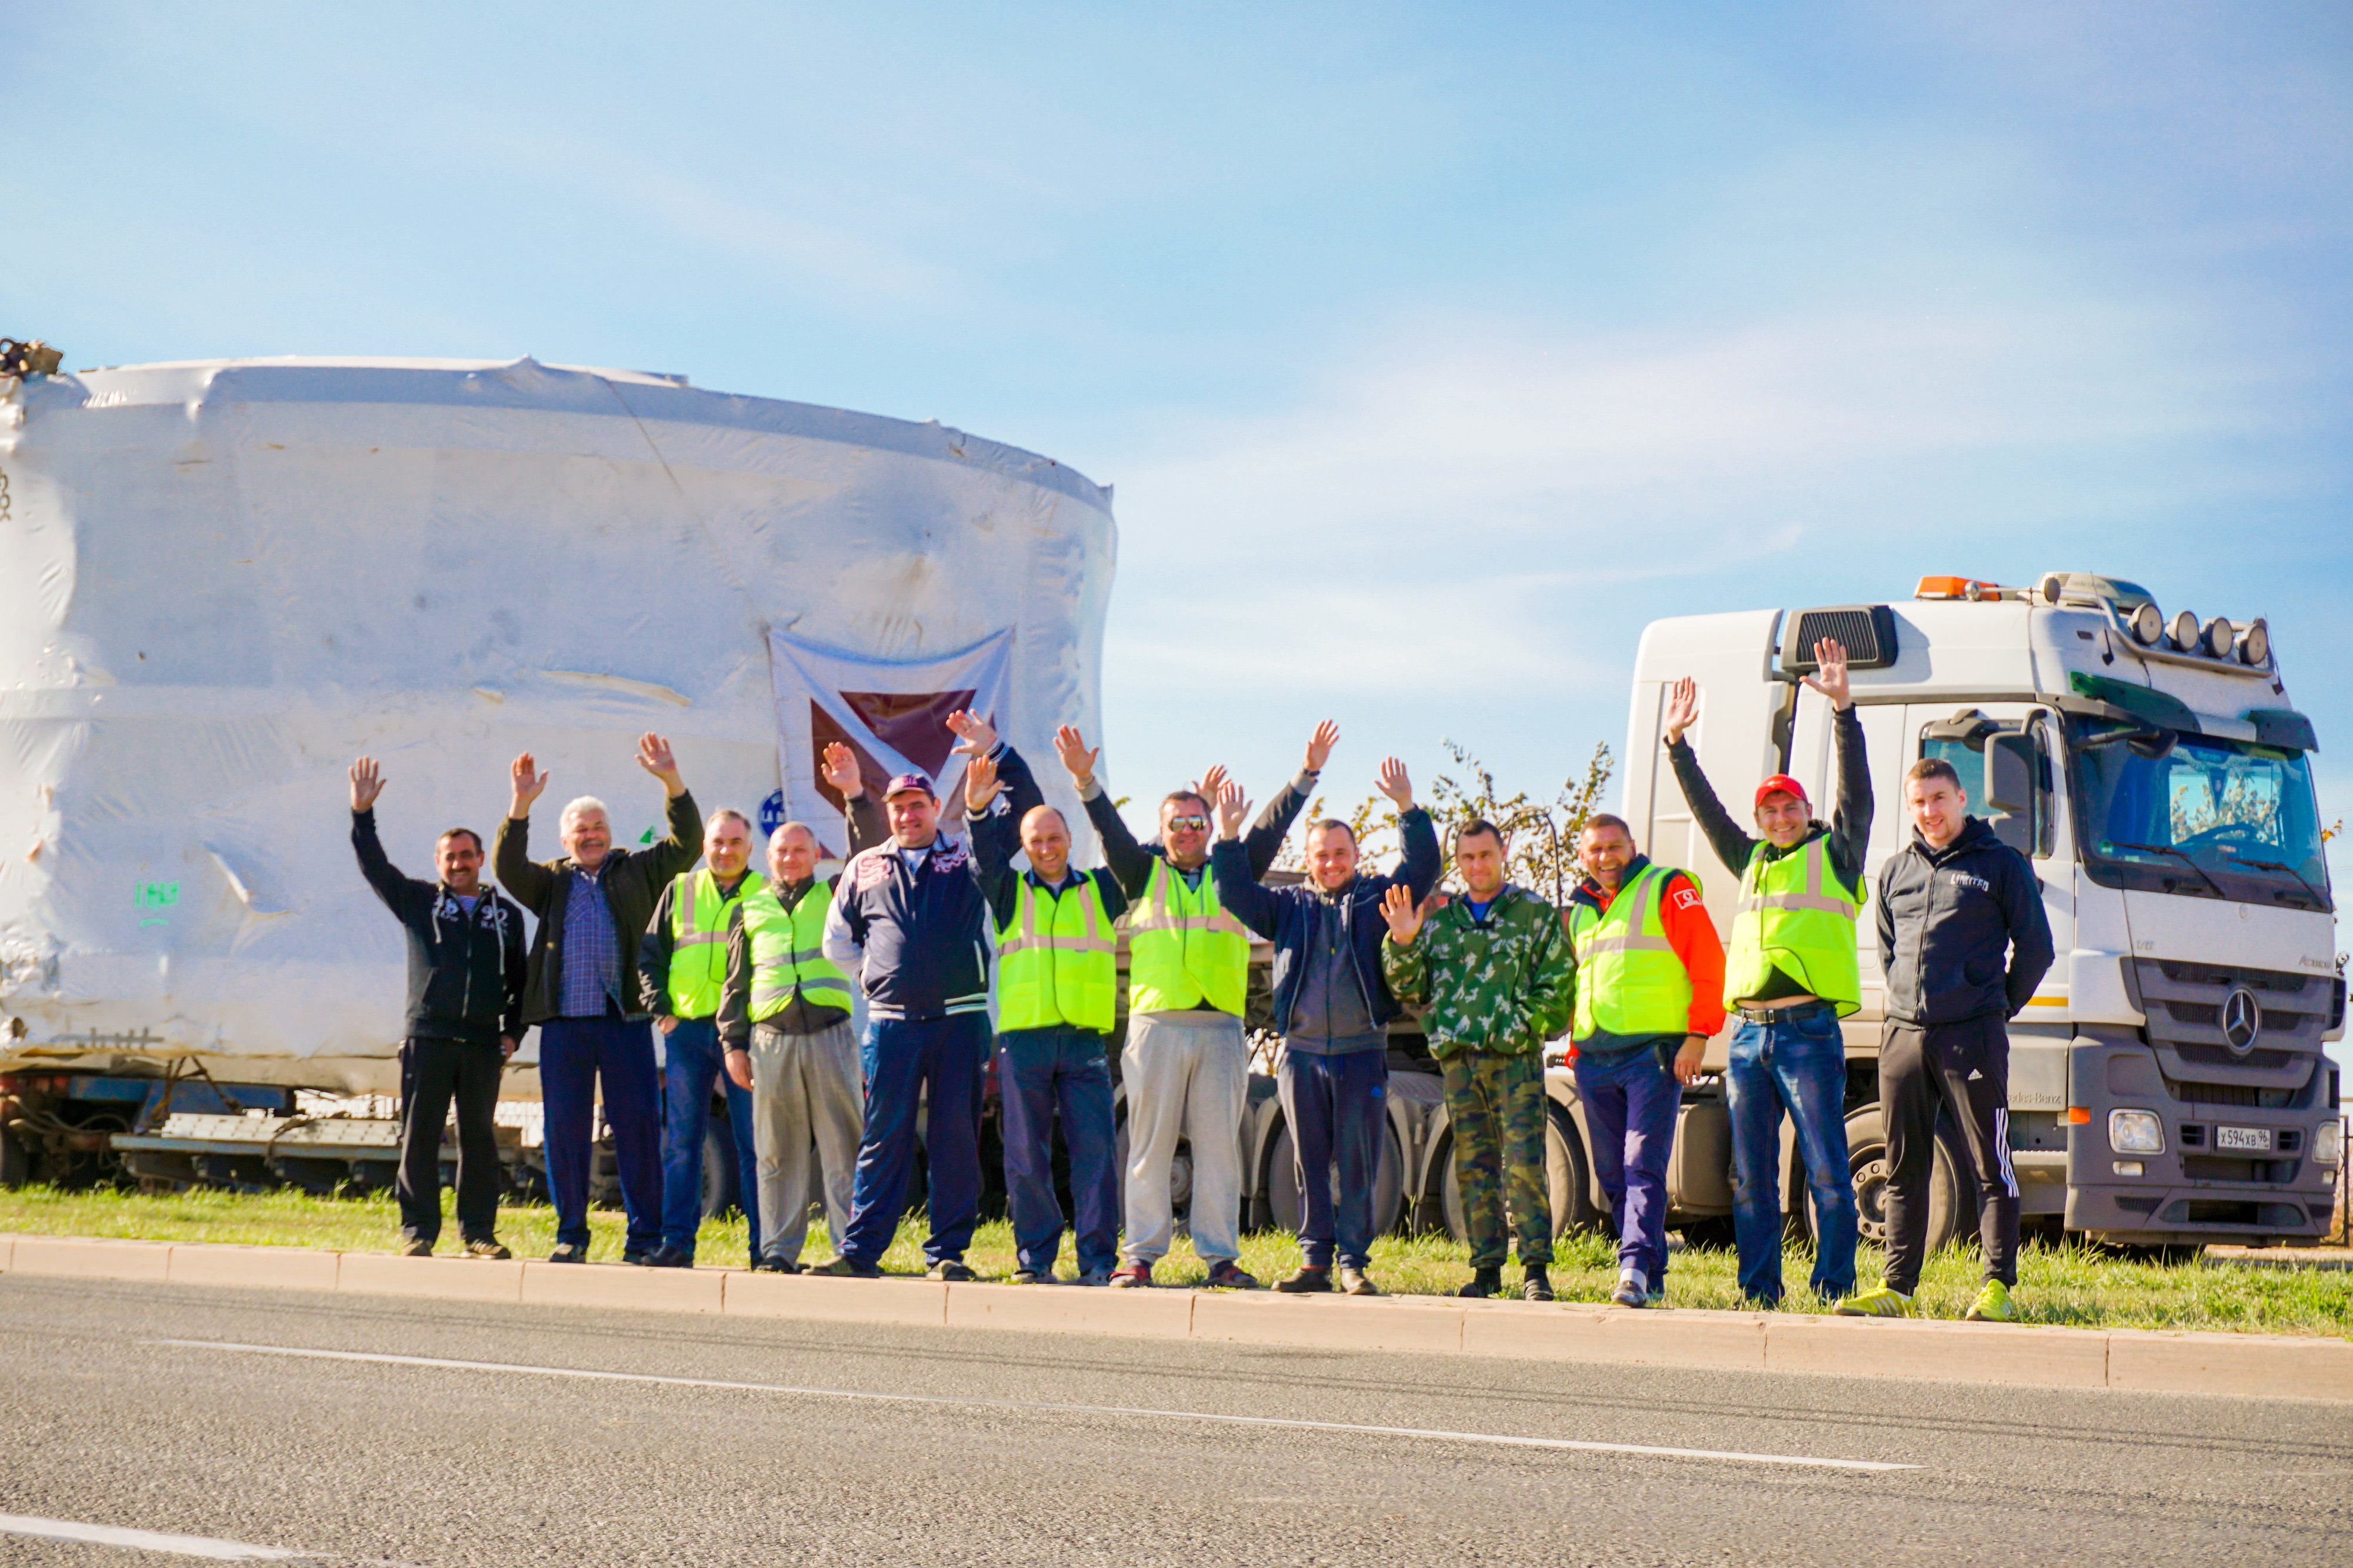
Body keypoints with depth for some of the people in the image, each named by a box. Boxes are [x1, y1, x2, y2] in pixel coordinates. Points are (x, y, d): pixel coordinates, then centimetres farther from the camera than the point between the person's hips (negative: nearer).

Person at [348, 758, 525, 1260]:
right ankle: (418, 1230, 3)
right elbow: (375, 867, 1)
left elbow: (519, 979, 17)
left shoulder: (506, 915, 14)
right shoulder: (418, 902, 11)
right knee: (419, 1135, -2)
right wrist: (362, 814, -10)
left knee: (480, 1137, 3)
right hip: (427, 1037, -1)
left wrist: (513, 1030, 6)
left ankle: (478, 1231, 9)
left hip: (483, 1043, 1)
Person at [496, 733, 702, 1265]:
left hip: (625, 1020, -1)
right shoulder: (550, 881, 16)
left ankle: (644, 1237, 2)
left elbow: (686, 844, 5)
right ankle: (571, 1235, 11)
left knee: (638, 1126, -3)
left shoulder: (636, 871, 15)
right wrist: (521, 806, -13)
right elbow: (509, 869, -1)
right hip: (563, 1022, 1)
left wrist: (672, 783, -7)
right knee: (565, 1130, 3)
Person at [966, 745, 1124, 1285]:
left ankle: (1097, 1260, -3)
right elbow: (986, 853, -2)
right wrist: (978, 810, -21)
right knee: (1026, 1156, 1)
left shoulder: (1102, 891, 15)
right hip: (1023, 1036, 0)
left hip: (1087, 1038, 0)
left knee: (1096, 1151, -6)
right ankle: (1034, 1258, 8)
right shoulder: (1009, 892, 13)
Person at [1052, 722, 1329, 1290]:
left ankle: (1221, 1257, 4)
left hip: (1220, 1027, 1)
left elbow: (1272, 826, 12)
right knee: (1150, 1145, 0)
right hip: (1155, 1024, -1)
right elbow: (1109, 829, 2)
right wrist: (1084, 780, -12)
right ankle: (1140, 1256, 3)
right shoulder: (1145, 872, 13)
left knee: (1219, 1146, 0)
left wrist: (1308, 773, 5)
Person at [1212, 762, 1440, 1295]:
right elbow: (1236, 894, 5)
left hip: (1362, 1054, -2)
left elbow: (1422, 870, -2)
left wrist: (1408, 810, -13)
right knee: (1310, 1163, 5)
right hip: (1303, 1053, 2)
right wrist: (1229, 838, -6)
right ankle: (1315, 1261, 9)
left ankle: (1354, 1263, 2)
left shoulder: (1377, 898, 8)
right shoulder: (1289, 906, 13)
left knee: (1357, 1163, -2)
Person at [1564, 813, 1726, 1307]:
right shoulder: (1581, 910, 20)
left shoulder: (1667, 890, 0)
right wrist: (1574, 1045, 18)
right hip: (1594, 1059, 7)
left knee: (1643, 1166, -15)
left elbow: (1709, 966, -6)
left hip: (1654, 1053, -7)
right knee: (1612, 1175, 7)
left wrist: (1698, 1035, -13)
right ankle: (1653, 1278, 14)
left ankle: (1636, 1269, -23)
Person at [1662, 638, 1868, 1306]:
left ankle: (1833, 1289, -4)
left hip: (1809, 1031, -6)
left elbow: (1857, 793, -4)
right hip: (1748, 1033, 6)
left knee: (1827, 1171, -6)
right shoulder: (1752, 860, 20)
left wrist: (1844, 707, -12)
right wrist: (1678, 743, 23)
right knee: (1751, 1177, 7)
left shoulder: (1834, 855, 7)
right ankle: (1759, 1292, 11)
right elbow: (1709, 811, 28)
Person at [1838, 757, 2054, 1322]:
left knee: (1991, 1167, -4)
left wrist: (2001, 1007, 6)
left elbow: (2035, 948, 4)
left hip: (1972, 1036, -5)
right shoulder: (1895, 873, 17)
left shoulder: (2001, 864, 3)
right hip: (1903, 1036, 5)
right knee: (1904, 1170, 7)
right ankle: (1897, 1289, 11)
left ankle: (1999, 1288, -2)